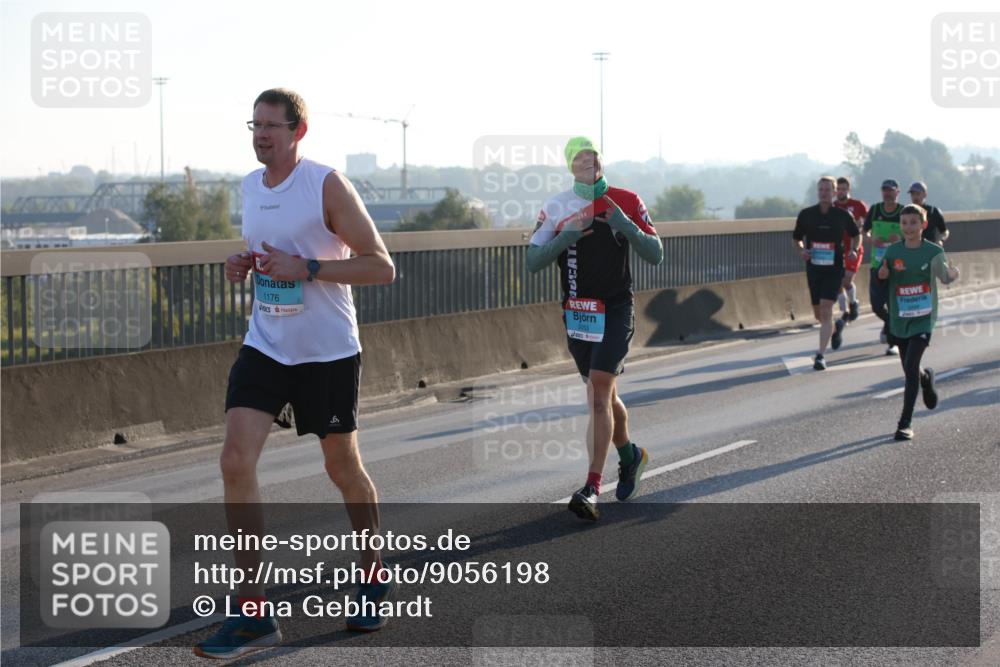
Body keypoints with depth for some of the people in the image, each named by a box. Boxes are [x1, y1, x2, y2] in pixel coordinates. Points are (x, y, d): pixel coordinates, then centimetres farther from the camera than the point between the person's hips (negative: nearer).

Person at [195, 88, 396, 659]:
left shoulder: (327, 185, -12)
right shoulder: (251, 186, 7)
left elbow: (381, 266, -14)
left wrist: (305, 269, -23)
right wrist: (244, 266, 2)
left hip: (329, 353, -5)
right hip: (265, 349, 5)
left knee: (344, 469, 10)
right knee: (236, 462, -12)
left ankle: (374, 577, 35)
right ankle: (254, 611, -9)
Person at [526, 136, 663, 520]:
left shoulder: (626, 202, -3)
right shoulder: (555, 208, 1)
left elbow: (655, 255, -5)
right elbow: (533, 262, -4)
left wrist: (623, 224, -20)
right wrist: (567, 236, -19)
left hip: (616, 311, -3)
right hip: (576, 312, 3)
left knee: (599, 395, -15)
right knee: (602, 395, 15)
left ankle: (592, 488, -17)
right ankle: (630, 457, 41)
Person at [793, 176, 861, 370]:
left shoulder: (842, 215, -2)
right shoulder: (806, 214, 1)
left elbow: (856, 234, 15)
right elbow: (796, 238, 13)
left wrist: (853, 250, -4)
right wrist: (801, 250, -8)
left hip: (834, 268, -3)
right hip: (813, 268, 3)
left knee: (826, 311, -15)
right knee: (818, 314, 13)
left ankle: (821, 356, -13)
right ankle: (836, 327, 48)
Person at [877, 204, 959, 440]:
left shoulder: (934, 252, -6)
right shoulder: (893, 251, -1)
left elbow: (945, 277, 6)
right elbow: (882, 278, 9)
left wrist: (954, 274, -17)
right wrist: (882, 275, -14)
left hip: (923, 319, -3)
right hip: (899, 320, 3)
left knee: (911, 367, -16)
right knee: (909, 370, 15)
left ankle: (906, 423, -10)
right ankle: (926, 378, 53)